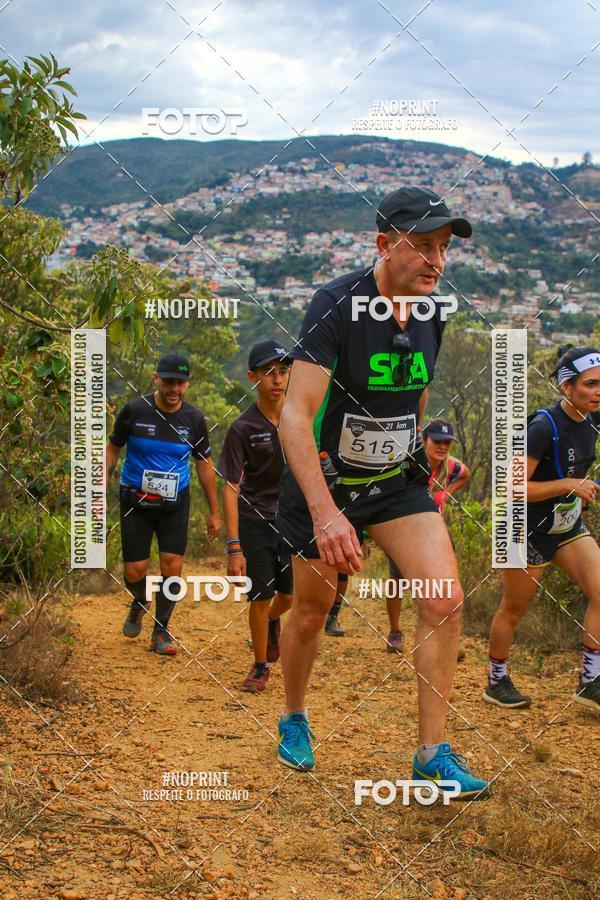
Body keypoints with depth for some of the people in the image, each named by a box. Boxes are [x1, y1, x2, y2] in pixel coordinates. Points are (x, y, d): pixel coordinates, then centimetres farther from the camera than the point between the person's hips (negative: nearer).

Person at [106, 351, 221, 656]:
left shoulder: (194, 418, -3)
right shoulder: (135, 410, -9)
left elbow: (204, 465, 6)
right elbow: (112, 449, 2)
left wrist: (214, 512, 8)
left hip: (175, 504, 1)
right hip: (136, 501, -1)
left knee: (172, 565, -7)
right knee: (135, 570, -3)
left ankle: (160, 632, 9)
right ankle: (139, 604, 33)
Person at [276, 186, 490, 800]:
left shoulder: (430, 314, -2)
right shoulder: (336, 305, -23)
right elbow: (294, 416, -29)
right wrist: (325, 514, -37)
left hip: (397, 480, 5)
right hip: (326, 482, -5)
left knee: (446, 600, -11)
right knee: (311, 613, 11)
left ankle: (432, 755, -1)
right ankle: (294, 719, 40)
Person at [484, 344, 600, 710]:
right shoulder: (544, 426, -25)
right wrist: (568, 484, -27)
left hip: (569, 527, 6)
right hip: (529, 532, -6)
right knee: (513, 610, 8)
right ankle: (497, 682, 27)